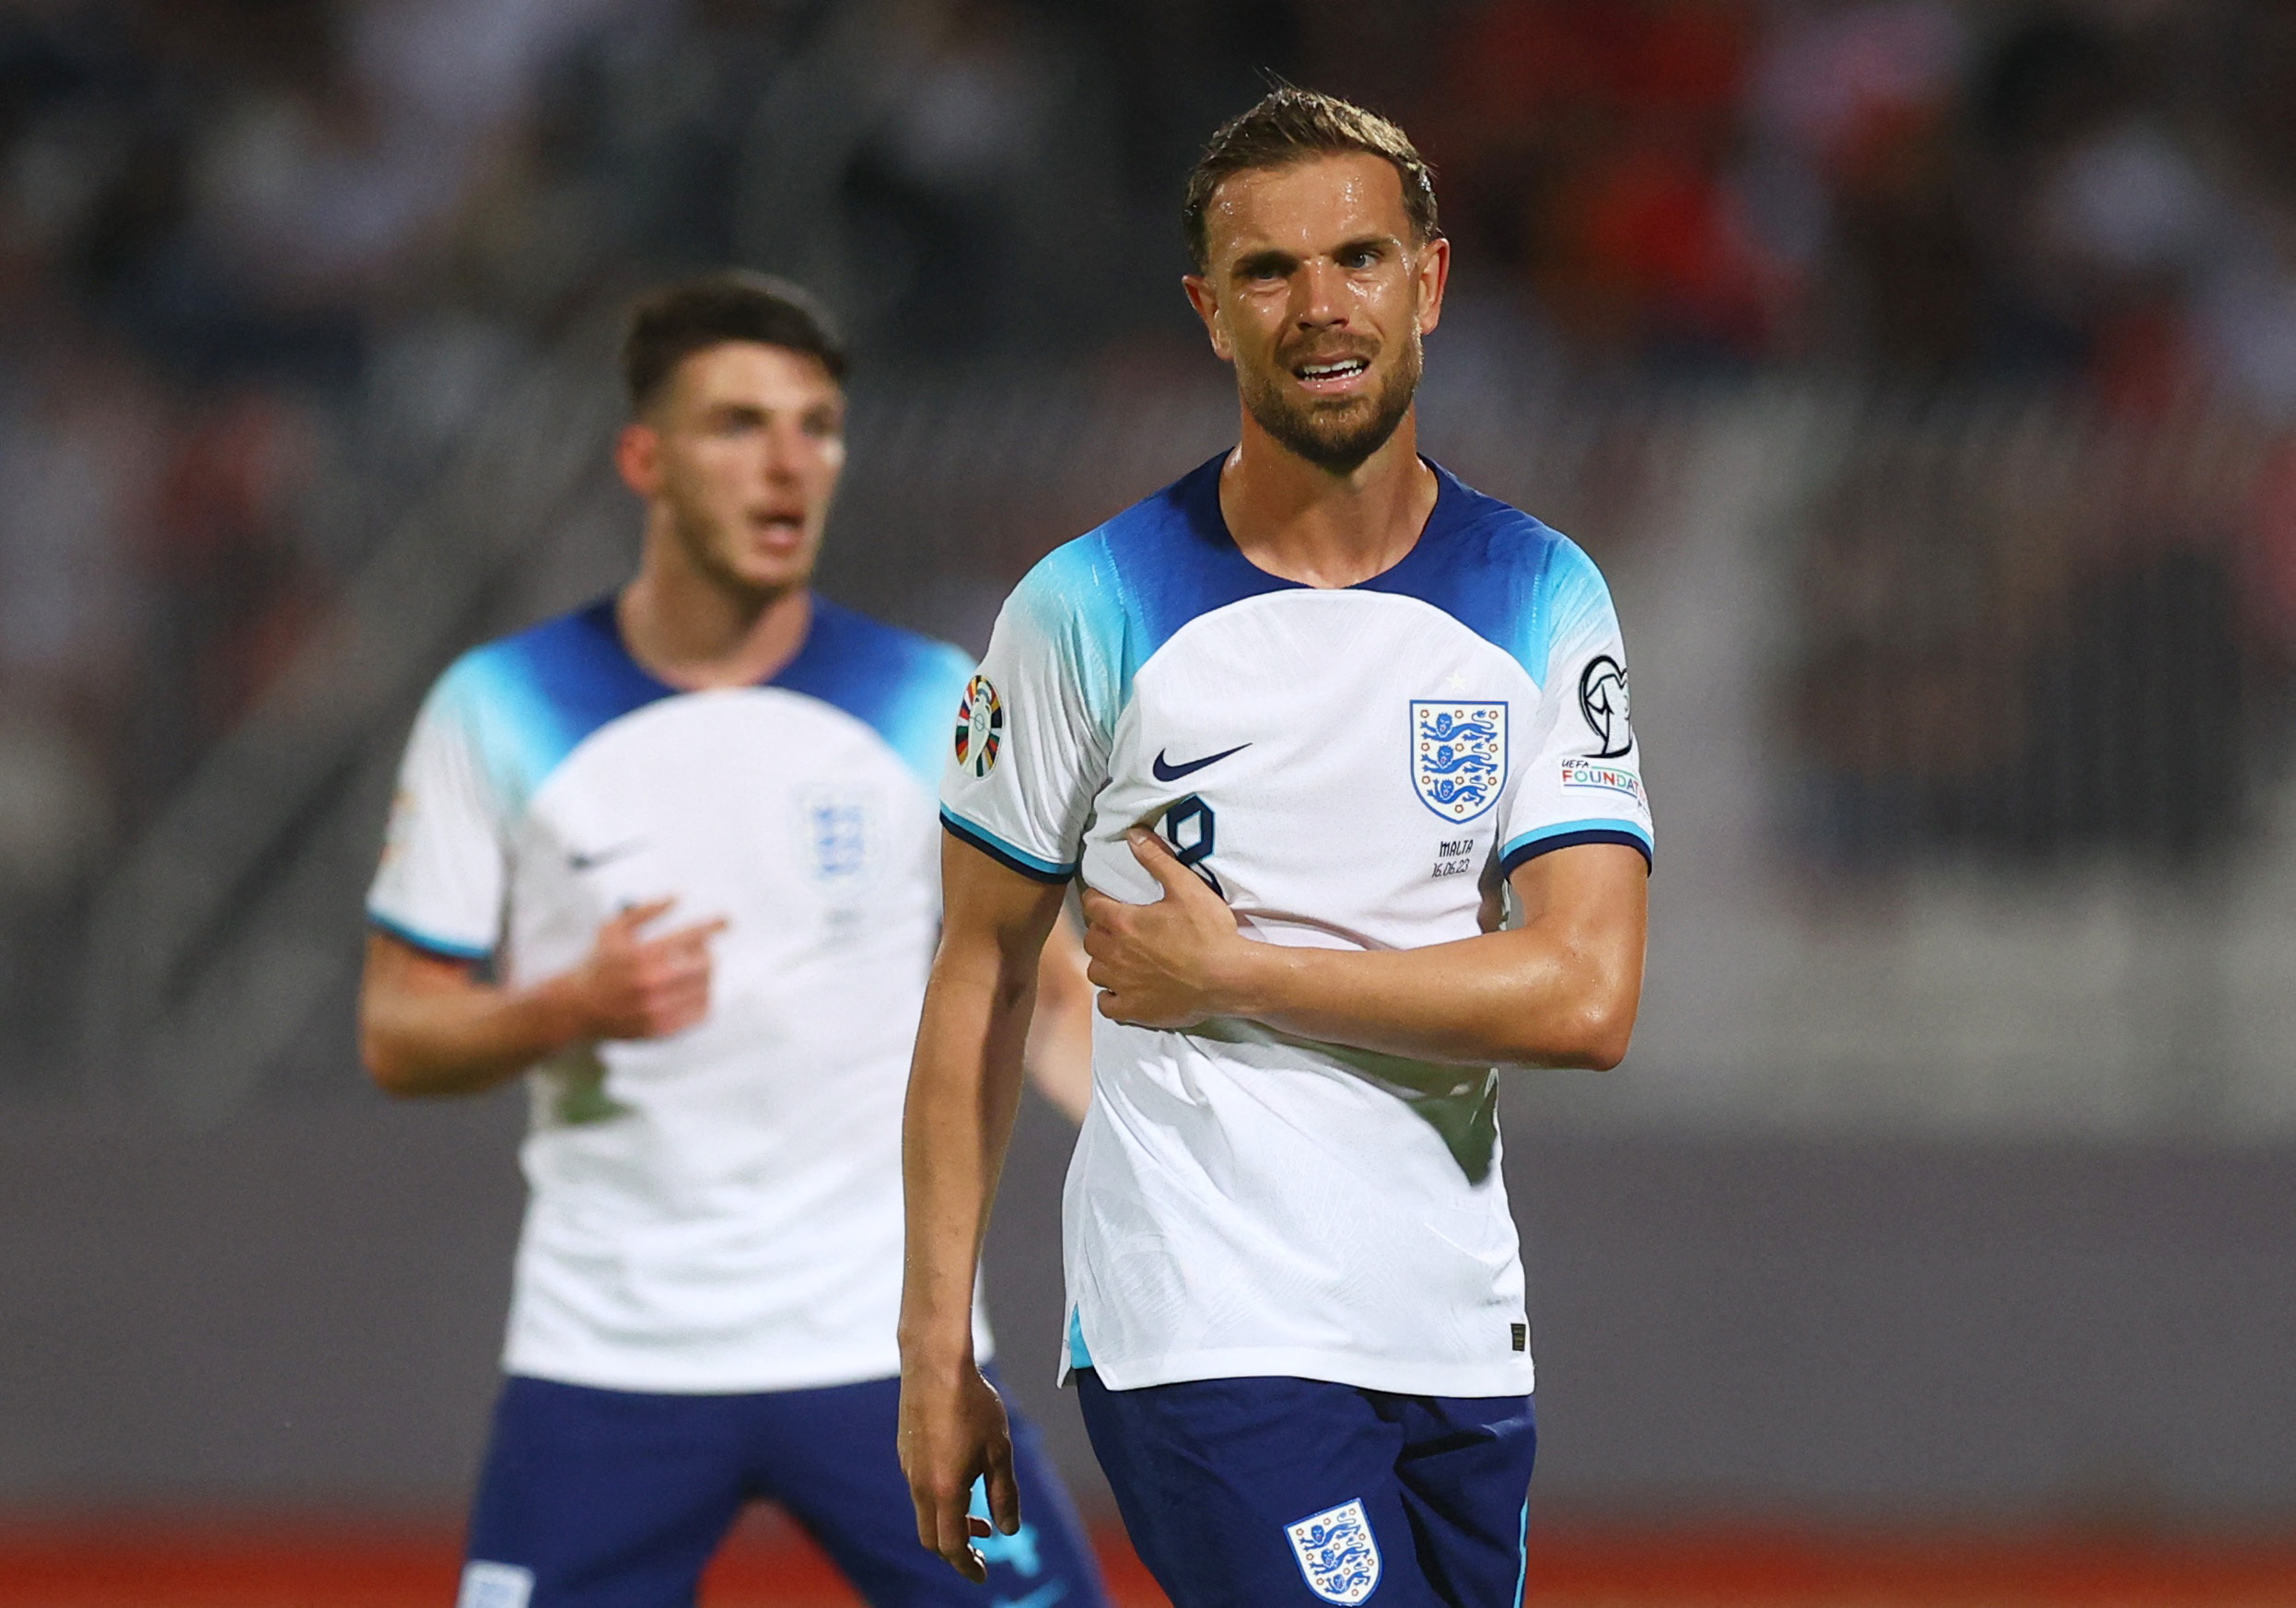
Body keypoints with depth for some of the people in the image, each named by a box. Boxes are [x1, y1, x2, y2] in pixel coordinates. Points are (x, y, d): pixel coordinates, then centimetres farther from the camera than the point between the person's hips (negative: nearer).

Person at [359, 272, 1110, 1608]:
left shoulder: (937, 708, 1)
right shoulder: (500, 711, 0)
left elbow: (1050, 996, 6)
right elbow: (398, 1035, 3)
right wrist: (571, 1008, -17)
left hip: (882, 1336, 0)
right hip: (605, 1349, 0)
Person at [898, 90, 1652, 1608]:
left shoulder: (1543, 599, 5)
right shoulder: (1090, 608, -1)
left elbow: (1586, 997, -6)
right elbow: (983, 976, 4)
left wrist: (1229, 973, -10)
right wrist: (937, 1345, 0)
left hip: (1461, 1342, 4)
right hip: (1207, 1344, -4)